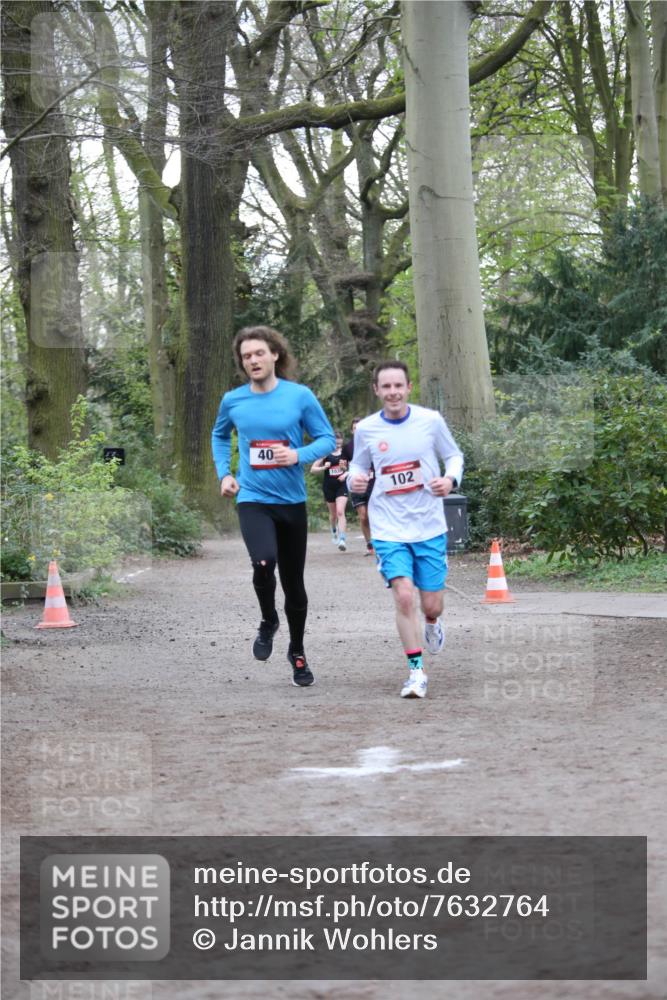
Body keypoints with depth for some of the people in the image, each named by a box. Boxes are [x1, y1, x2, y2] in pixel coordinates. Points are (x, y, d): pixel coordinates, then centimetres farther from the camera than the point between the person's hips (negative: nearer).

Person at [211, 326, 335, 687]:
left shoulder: (300, 396, -5)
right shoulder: (233, 401, 1)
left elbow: (327, 439, 0)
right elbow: (220, 435, 22)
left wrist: (299, 455, -18)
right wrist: (224, 473, 9)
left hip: (292, 500, 1)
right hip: (253, 498, 0)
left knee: (293, 582, 10)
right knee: (263, 561, -28)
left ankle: (297, 651, 32)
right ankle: (268, 622, 1)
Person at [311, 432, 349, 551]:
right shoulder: (325, 454, -4)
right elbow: (313, 469, -2)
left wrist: (346, 474, -10)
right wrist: (324, 467, -20)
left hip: (342, 486, -1)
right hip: (329, 486, 1)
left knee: (340, 512, -16)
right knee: (333, 513, 16)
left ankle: (342, 539, -22)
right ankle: (334, 532, 45)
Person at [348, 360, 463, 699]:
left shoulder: (430, 420, -4)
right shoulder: (366, 429, -2)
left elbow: (454, 456, 8)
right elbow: (358, 465, 12)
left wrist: (450, 478, -12)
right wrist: (354, 480, -10)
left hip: (430, 527, 0)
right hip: (389, 528, 0)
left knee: (431, 605, 4)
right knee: (403, 595, -16)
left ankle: (432, 624, 44)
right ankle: (416, 671, -2)